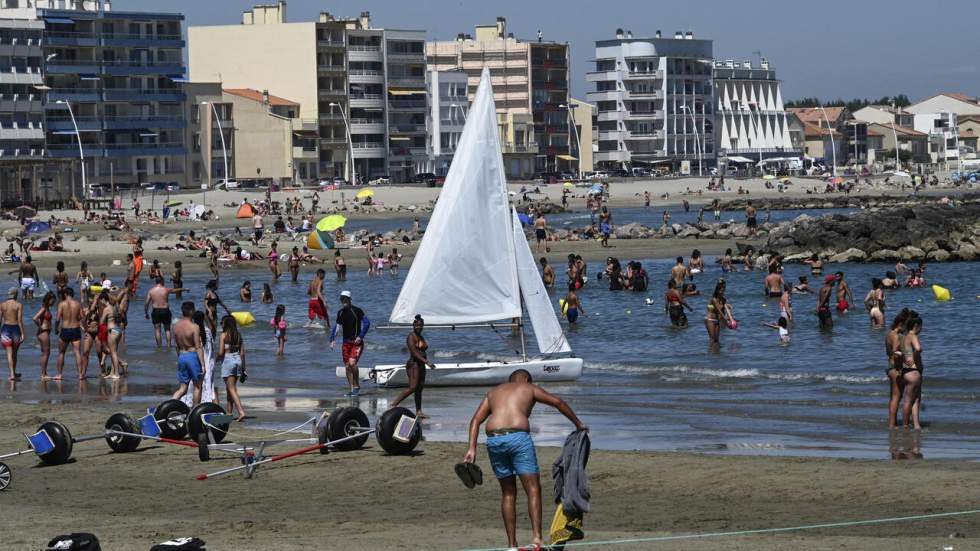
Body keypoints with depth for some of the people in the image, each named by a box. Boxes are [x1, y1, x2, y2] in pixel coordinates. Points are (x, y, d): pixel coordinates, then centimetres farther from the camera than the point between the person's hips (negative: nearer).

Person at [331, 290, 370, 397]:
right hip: (346, 343, 6)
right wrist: (333, 340, 8)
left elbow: (367, 323, -9)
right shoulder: (340, 312, 10)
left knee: (352, 363, -22)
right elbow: (337, 326, 18)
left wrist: (361, 336, -17)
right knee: (347, 366, 4)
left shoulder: (357, 311, -8)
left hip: (356, 342, -6)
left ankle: (357, 386, -7)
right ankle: (353, 389, 12)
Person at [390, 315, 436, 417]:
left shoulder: (421, 337, 17)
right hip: (413, 364, -9)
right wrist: (426, 362, -26)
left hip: (421, 365, 9)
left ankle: (418, 412, 7)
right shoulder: (411, 337, -10)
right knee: (412, 388, -16)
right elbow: (414, 352, -20)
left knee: (420, 388, 6)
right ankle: (394, 404, -14)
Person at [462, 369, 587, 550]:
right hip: (518, 437, -4)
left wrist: (471, 448, 7)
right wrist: (578, 423, 27)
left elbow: (476, 420, 14)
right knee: (533, 489, -2)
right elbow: (558, 402, 16)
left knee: (508, 493, 15)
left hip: (494, 439, 4)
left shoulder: (493, 392, 27)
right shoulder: (529, 388, 20)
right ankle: (537, 536, -20)